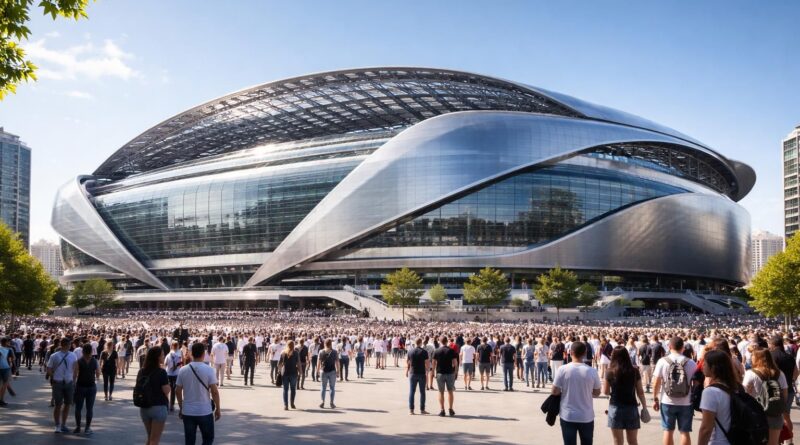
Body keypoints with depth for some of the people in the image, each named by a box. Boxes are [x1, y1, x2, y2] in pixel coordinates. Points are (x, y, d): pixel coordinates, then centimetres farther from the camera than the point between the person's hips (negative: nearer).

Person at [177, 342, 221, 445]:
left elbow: (178, 391, 3)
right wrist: (218, 409, -1)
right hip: (205, 411, -3)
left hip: (187, 411, 3)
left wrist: (181, 408, 16)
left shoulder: (183, 370, -2)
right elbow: (214, 391, -12)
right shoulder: (209, 370, -12)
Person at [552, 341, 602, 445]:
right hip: (586, 416, 1)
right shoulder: (592, 371, -9)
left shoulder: (562, 369, -12)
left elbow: (555, 392, -9)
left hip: (568, 416, -1)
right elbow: (597, 393, 3)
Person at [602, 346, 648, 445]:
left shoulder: (610, 372, -8)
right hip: (631, 408, 1)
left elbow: (606, 392, -1)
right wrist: (645, 407, 10)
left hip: (615, 408, -1)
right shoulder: (635, 371, -4)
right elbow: (640, 392, 0)